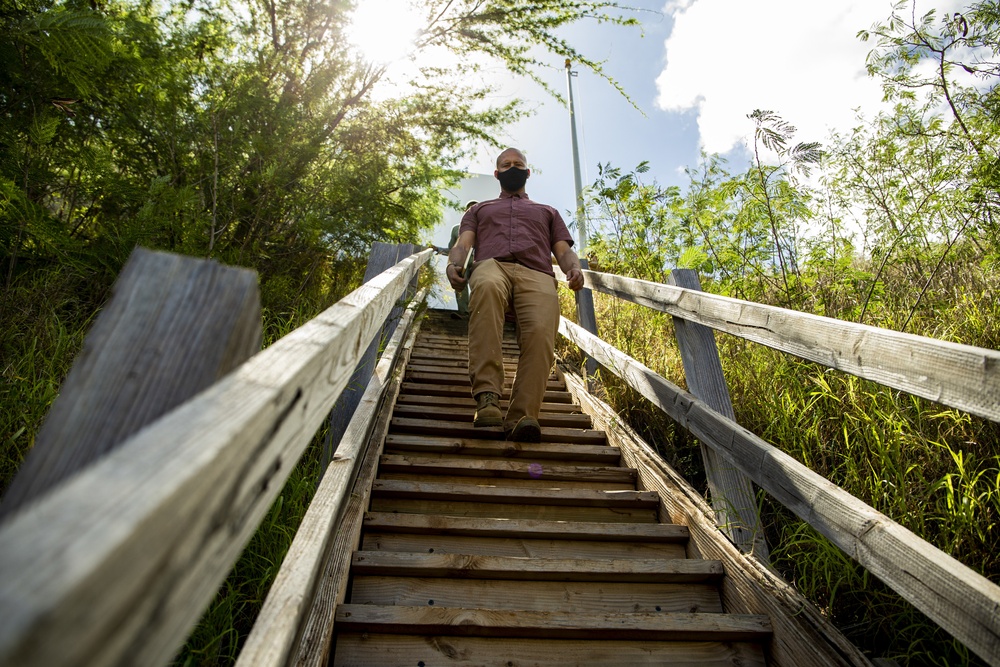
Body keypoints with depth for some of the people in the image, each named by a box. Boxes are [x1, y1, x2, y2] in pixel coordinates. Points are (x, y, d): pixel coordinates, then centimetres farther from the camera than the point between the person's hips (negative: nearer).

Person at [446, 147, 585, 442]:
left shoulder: (548, 212, 40)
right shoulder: (479, 209, 39)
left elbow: (564, 251, 24)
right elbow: (463, 244, 20)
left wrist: (574, 269, -3)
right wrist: (453, 265, -6)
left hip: (536, 273, 1)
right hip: (492, 265, -1)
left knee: (541, 332, -35)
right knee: (486, 287, -43)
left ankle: (522, 417, -43)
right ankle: (486, 397, -50)